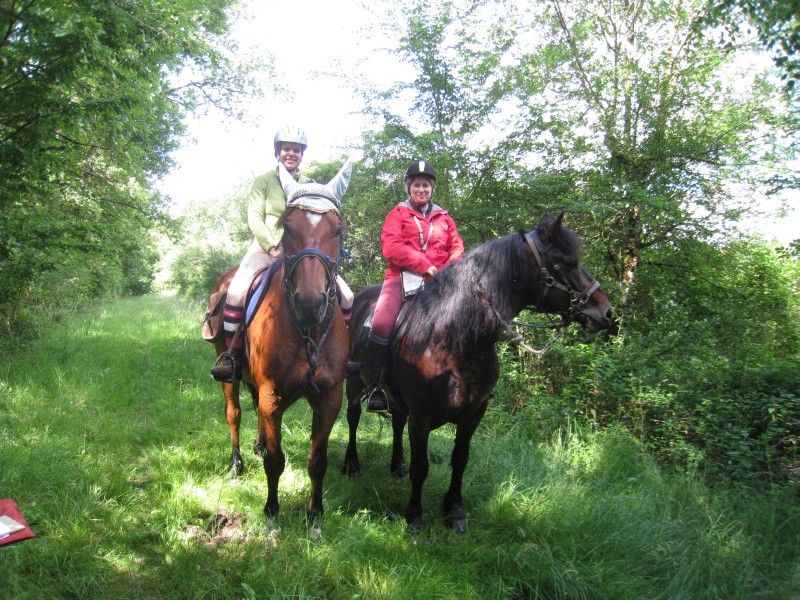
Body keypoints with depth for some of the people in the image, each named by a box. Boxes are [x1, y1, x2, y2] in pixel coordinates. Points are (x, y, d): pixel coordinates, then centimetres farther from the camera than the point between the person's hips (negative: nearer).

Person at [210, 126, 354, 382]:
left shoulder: (309, 185, 12)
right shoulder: (264, 180, 4)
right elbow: (254, 218, -3)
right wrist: (272, 247, -15)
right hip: (266, 248, -3)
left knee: (346, 296, -10)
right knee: (236, 292, -29)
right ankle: (231, 356, -14)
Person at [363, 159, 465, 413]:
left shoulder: (443, 217, 19)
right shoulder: (398, 213, 8)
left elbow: (456, 247, 13)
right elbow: (390, 247, -6)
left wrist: (449, 269, -9)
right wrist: (424, 264, -15)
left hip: (437, 282, 4)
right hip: (403, 277, -3)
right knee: (382, 323, -25)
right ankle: (374, 387, -13)